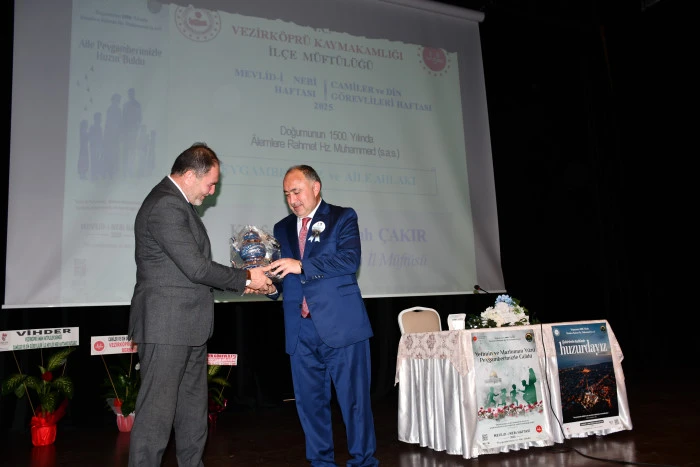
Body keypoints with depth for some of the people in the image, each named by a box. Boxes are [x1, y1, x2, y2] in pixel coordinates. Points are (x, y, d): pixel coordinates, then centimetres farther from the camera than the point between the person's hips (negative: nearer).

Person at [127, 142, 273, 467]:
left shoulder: (177, 203, 14)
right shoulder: (165, 206, -18)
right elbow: (195, 267, -22)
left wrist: (241, 284, 9)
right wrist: (246, 277, -11)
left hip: (188, 327, 10)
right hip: (166, 327, -10)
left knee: (193, 408, 17)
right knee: (157, 411, -1)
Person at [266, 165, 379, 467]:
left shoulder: (342, 217, 2)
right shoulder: (282, 229, 16)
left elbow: (349, 259, -14)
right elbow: (283, 278, 16)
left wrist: (301, 266, -22)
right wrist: (271, 286, -7)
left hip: (341, 325, -4)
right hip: (301, 331, 5)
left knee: (354, 398, 2)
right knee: (310, 402, 11)